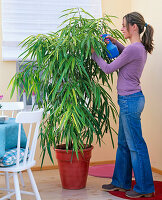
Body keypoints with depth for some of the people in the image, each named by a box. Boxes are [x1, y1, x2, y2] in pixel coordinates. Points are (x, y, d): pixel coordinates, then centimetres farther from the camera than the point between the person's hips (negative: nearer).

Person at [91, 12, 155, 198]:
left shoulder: (133, 49, -20)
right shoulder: (140, 48, 9)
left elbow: (108, 68, -12)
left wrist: (94, 54, 2)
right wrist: (115, 42, 18)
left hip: (130, 101, -10)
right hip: (129, 100, 10)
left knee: (136, 145, 0)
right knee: (123, 144, 17)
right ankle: (121, 182, 29)